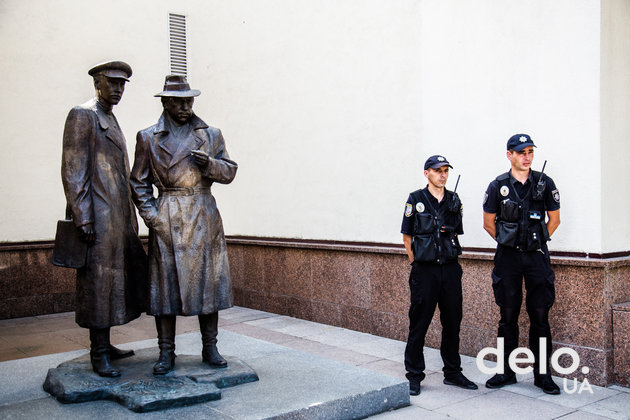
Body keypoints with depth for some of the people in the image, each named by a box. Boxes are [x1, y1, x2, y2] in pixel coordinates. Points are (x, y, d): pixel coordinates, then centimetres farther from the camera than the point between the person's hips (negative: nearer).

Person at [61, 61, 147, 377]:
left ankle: (103, 344, 23)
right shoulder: (82, 116, -6)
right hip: (98, 219, -9)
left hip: (120, 218, 9)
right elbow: (73, 171, -13)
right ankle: (99, 355, 5)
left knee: (118, 278, 12)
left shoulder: (111, 120, 21)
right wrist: (82, 219, -19)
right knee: (99, 281, -4)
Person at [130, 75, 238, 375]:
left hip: (204, 218, 2)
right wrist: (152, 217, -5)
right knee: (166, 284, 1)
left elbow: (229, 172, 10)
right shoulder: (148, 138, 7)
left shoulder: (211, 135, 11)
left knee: (208, 281, 4)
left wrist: (209, 164, -11)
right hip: (166, 222, -1)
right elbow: (139, 183, 7)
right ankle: (166, 353, 12)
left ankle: (210, 348, 17)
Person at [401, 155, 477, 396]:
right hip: (425, 270, -4)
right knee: (419, 323, 1)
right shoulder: (416, 200, -2)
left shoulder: (454, 200, 9)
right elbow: (407, 236, 1)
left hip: (450, 268, 4)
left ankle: (453, 373, 24)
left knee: (452, 322, 10)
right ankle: (414, 376, 12)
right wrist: (416, 263, -1)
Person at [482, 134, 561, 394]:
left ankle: (542, 374, 13)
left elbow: (554, 220, 11)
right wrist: (509, 241, 8)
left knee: (540, 316, 2)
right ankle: (507, 371, 18)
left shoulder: (544, 184, 3)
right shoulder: (498, 186, 0)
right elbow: (488, 223, 8)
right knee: (508, 316, 7)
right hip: (508, 258, 0)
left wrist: (536, 240, 8)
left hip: (537, 257, 0)